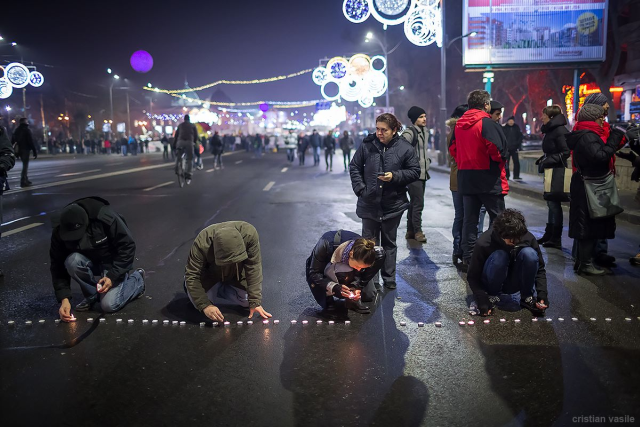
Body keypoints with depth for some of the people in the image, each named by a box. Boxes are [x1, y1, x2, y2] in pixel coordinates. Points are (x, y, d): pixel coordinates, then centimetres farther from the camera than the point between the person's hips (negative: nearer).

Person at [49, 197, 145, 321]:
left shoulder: (106, 218, -32)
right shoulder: (59, 233, -20)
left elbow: (127, 246, -23)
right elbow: (58, 266, -14)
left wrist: (112, 276, -27)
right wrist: (64, 298, -23)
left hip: (114, 264, -4)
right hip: (90, 263, 4)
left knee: (109, 305, -20)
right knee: (72, 261, -30)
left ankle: (137, 279, 9)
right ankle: (92, 295, -4)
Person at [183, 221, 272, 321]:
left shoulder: (249, 234, -38)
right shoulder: (201, 244, -40)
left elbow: (254, 268, -31)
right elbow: (192, 276, -33)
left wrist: (255, 301, -31)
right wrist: (205, 305, -43)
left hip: (237, 273, 2)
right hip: (210, 272, -2)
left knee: (247, 301, -12)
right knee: (200, 302, -19)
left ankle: (220, 290, 16)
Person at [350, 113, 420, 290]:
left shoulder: (405, 148, -5)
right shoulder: (367, 145, -2)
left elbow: (414, 172, -1)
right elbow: (354, 167, 6)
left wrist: (395, 176, -17)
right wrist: (360, 188, -5)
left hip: (393, 205, -1)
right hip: (369, 204, 1)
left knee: (389, 243, 13)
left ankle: (389, 278, 24)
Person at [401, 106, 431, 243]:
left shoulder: (423, 131, 16)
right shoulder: (409, 132, -14)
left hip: (422, 174, 10)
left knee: (414, 203, 13)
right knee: (418, 203, -11)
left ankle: (410, 231, 21)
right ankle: (417, 231, -3)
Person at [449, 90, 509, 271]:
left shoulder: (459, 124, 8)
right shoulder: (488, 123, -13)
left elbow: (453, 148, 12)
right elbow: (497, 150, -20)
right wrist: (501, 160, -1)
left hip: (466, 179, 6)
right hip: (489, 179, -6)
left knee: (469, 219, 11)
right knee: (497, 219, 5)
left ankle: (467, 258, 13)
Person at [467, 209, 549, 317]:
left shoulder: (528, 238, -18)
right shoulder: (483, 244, -26)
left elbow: (540, 269, -6)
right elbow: (472, 277, -19)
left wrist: (542, 293, -21)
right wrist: (482, 301, -32)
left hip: (514, 283, 3)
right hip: (493, 283, -2)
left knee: (529, 253, -26)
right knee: (499, 256, -35)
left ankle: (527, 297, -8)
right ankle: (493, 296, -10)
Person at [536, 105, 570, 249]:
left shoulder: (560, 131, -14)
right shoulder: (550, 130, 14)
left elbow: (566, 152, -18)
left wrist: (548, 161, -19)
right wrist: (542, 160, 7)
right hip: (550, 171, 9)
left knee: (554, 204, -5)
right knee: (551, 203, 13)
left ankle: (556, 239, 2)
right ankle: (549, 234, 21)